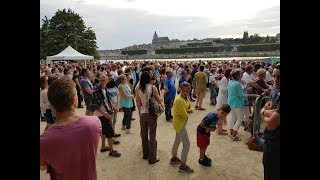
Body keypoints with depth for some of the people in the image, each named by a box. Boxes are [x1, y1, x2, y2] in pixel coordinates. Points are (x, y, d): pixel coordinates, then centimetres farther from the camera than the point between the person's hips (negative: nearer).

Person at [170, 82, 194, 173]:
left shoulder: (185, 98, 2)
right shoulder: (179, 100, -27)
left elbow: (190, 108, 9)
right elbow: (184, 115, -26)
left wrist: (188, 110, -13)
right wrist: (188, 112, -5)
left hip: (181, 124, 10)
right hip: (180, 124, -10)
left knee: (177, 141, 23)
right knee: (186, 144, -3)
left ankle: (174, 158, 42)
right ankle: (183, 166, 8)